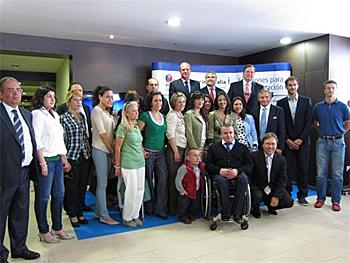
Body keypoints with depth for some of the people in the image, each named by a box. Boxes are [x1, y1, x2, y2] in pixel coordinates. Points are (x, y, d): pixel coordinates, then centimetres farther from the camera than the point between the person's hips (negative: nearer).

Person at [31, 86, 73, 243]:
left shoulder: (55, 115, 15)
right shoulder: (37, 114, -7)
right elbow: (37, 140, -13)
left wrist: (64, 159, 15)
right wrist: (42, 163, -16)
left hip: (58, 159, 8)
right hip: (46, 159, -8)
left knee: (59, 194, 12)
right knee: (43, 197, 3)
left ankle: (57, 228, 24)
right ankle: (43, 232, 16)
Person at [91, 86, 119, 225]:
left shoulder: (107, 112, 16)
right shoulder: (97, 110, -9)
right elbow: (102, 133, -14)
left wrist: (112, 150, 4)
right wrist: (112, 149, -8)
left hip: (108, 151, 8)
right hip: (100, 150, -8)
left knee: (102, 183, 12)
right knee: (102, 184, -3)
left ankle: (98, 212, 22)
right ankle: (104, 216, 5)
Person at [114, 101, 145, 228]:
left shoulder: (137, 127, 12)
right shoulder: (123, 127, -9)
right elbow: (117, 148, -8)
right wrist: (117, 166, -6)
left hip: (140, 162, 7)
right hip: (128, 164, -7)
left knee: (140, 189, 9)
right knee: (132, 190, 0)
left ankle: (135, 215, 25)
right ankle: (127, 218, 17)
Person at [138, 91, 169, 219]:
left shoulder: (164, 117, 12)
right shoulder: (145, 115, -6)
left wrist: (165, 147, 9)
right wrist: (142, 150, -12)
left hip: (161, 153, 5)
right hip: (148, 153, -5)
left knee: (163, 180, 2)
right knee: (148, 181, 5)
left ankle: (160, 209, 14)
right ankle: (148, 208, 21)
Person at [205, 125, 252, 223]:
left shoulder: (242, 147, 20)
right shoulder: (213, 147, 20)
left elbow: (249, 165, 9)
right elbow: (207, 165, 9)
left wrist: (237, 170, -11)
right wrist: (220, 170, -11)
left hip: (237, 175, 1)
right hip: (220, 174, -1)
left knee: (244, 177, -33)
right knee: (221, 180, -35)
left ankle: (237, 214, -27)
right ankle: (225, 213, -22)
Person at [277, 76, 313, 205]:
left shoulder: (306, 101, 6)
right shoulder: (281, 103, 6)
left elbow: (309, 122, 0)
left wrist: (300, 139, -8)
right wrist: (287, 140, -6)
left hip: (302, 141, 1)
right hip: (287, 142, 0)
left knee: (303, 169, 5)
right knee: (287, 169, -2)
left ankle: (302, 195, 17)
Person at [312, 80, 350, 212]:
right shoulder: (318, 107, 5)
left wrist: (339, 133, 9)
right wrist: (323, 131, 9)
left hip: (338, 142, -1)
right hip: (322, 142, 1)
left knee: (337, 174, 3)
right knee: (321, 173, 4)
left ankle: (336, 201, 14)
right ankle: (320, 198, 17)